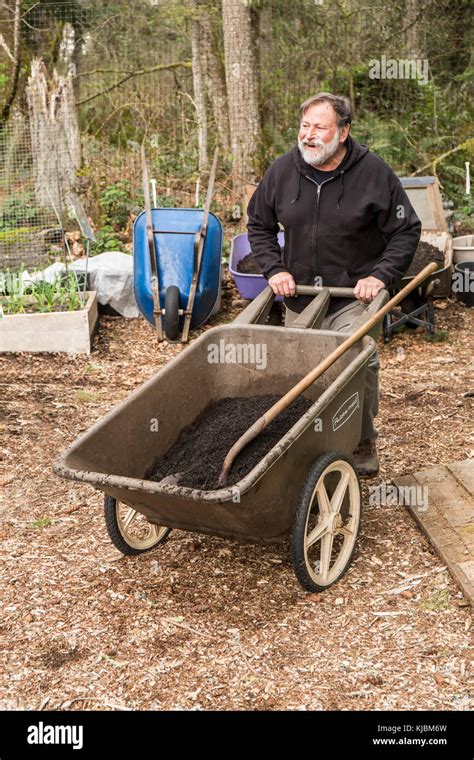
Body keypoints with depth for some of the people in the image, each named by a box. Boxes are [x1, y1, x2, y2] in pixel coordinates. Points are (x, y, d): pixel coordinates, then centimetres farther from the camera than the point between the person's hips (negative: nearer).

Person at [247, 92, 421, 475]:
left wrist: (381, 275, -14)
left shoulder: (374, 172, -10)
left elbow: (406, 231, -3)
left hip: (354, 295, -3)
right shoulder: (282, 170, -1)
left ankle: (364, 443, 7)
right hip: (299, 295, 4)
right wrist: (274, 269, -1)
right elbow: (259, 225, 12)